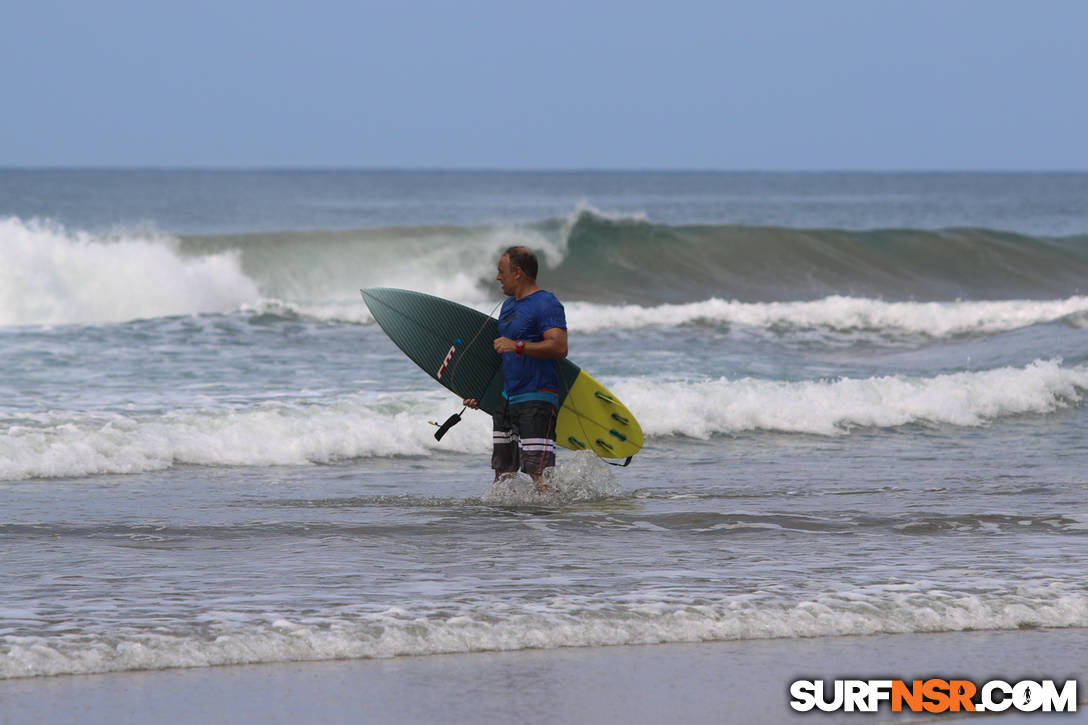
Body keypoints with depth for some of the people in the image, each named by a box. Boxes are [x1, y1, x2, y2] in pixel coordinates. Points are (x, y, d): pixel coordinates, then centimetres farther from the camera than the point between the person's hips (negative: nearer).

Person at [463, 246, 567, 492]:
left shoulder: (546, 304, -10)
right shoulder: (508, 305, 19)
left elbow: (559, 347, -24)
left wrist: (518, 346, -29)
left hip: (536, 399, -9)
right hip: (507, 399, 9)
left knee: (539, 474, -17)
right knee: (503, 472, 11)